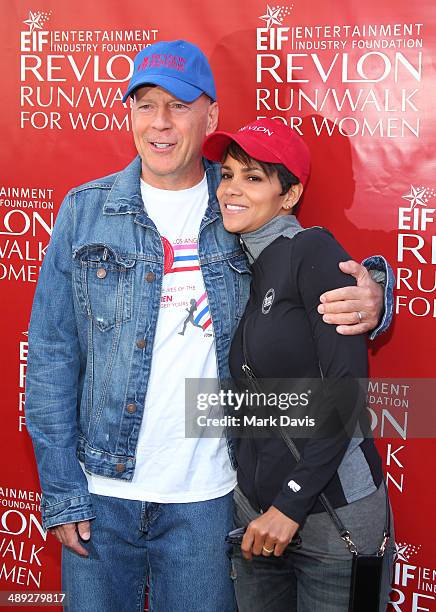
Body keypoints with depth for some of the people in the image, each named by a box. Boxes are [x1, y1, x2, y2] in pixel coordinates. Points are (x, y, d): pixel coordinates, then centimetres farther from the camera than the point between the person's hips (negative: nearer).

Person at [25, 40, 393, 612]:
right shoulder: (84, 211, -2)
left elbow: (331, 285, 8)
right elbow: (52, 356, -1)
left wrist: (372, 302, -17)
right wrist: (61, 492, -4)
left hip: (206, 498, 0)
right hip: (101, 490, 0)